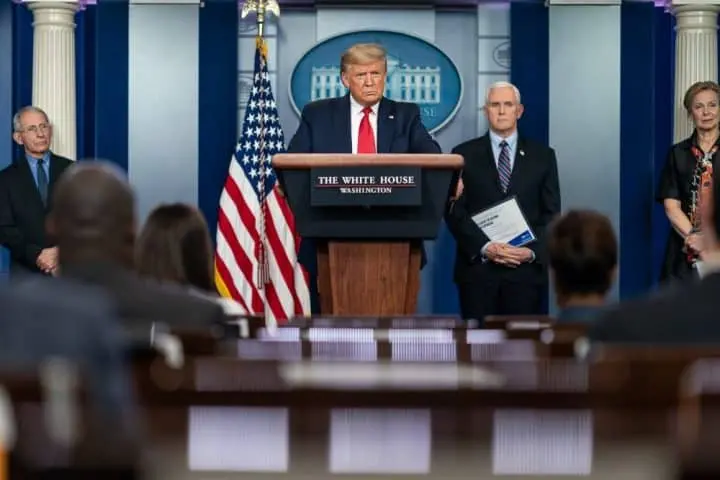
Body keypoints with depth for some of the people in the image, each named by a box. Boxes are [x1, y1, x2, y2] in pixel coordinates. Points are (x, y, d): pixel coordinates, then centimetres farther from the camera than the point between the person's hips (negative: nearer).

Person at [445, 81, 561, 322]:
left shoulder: (543, 156, 11)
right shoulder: (465, 155, 8)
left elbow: (551, 214, 8)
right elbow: (454, 211, 2)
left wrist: (533, 251, -9)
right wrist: (484, 248, -12)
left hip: (526, 269, 1)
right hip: (477, 268, 0)